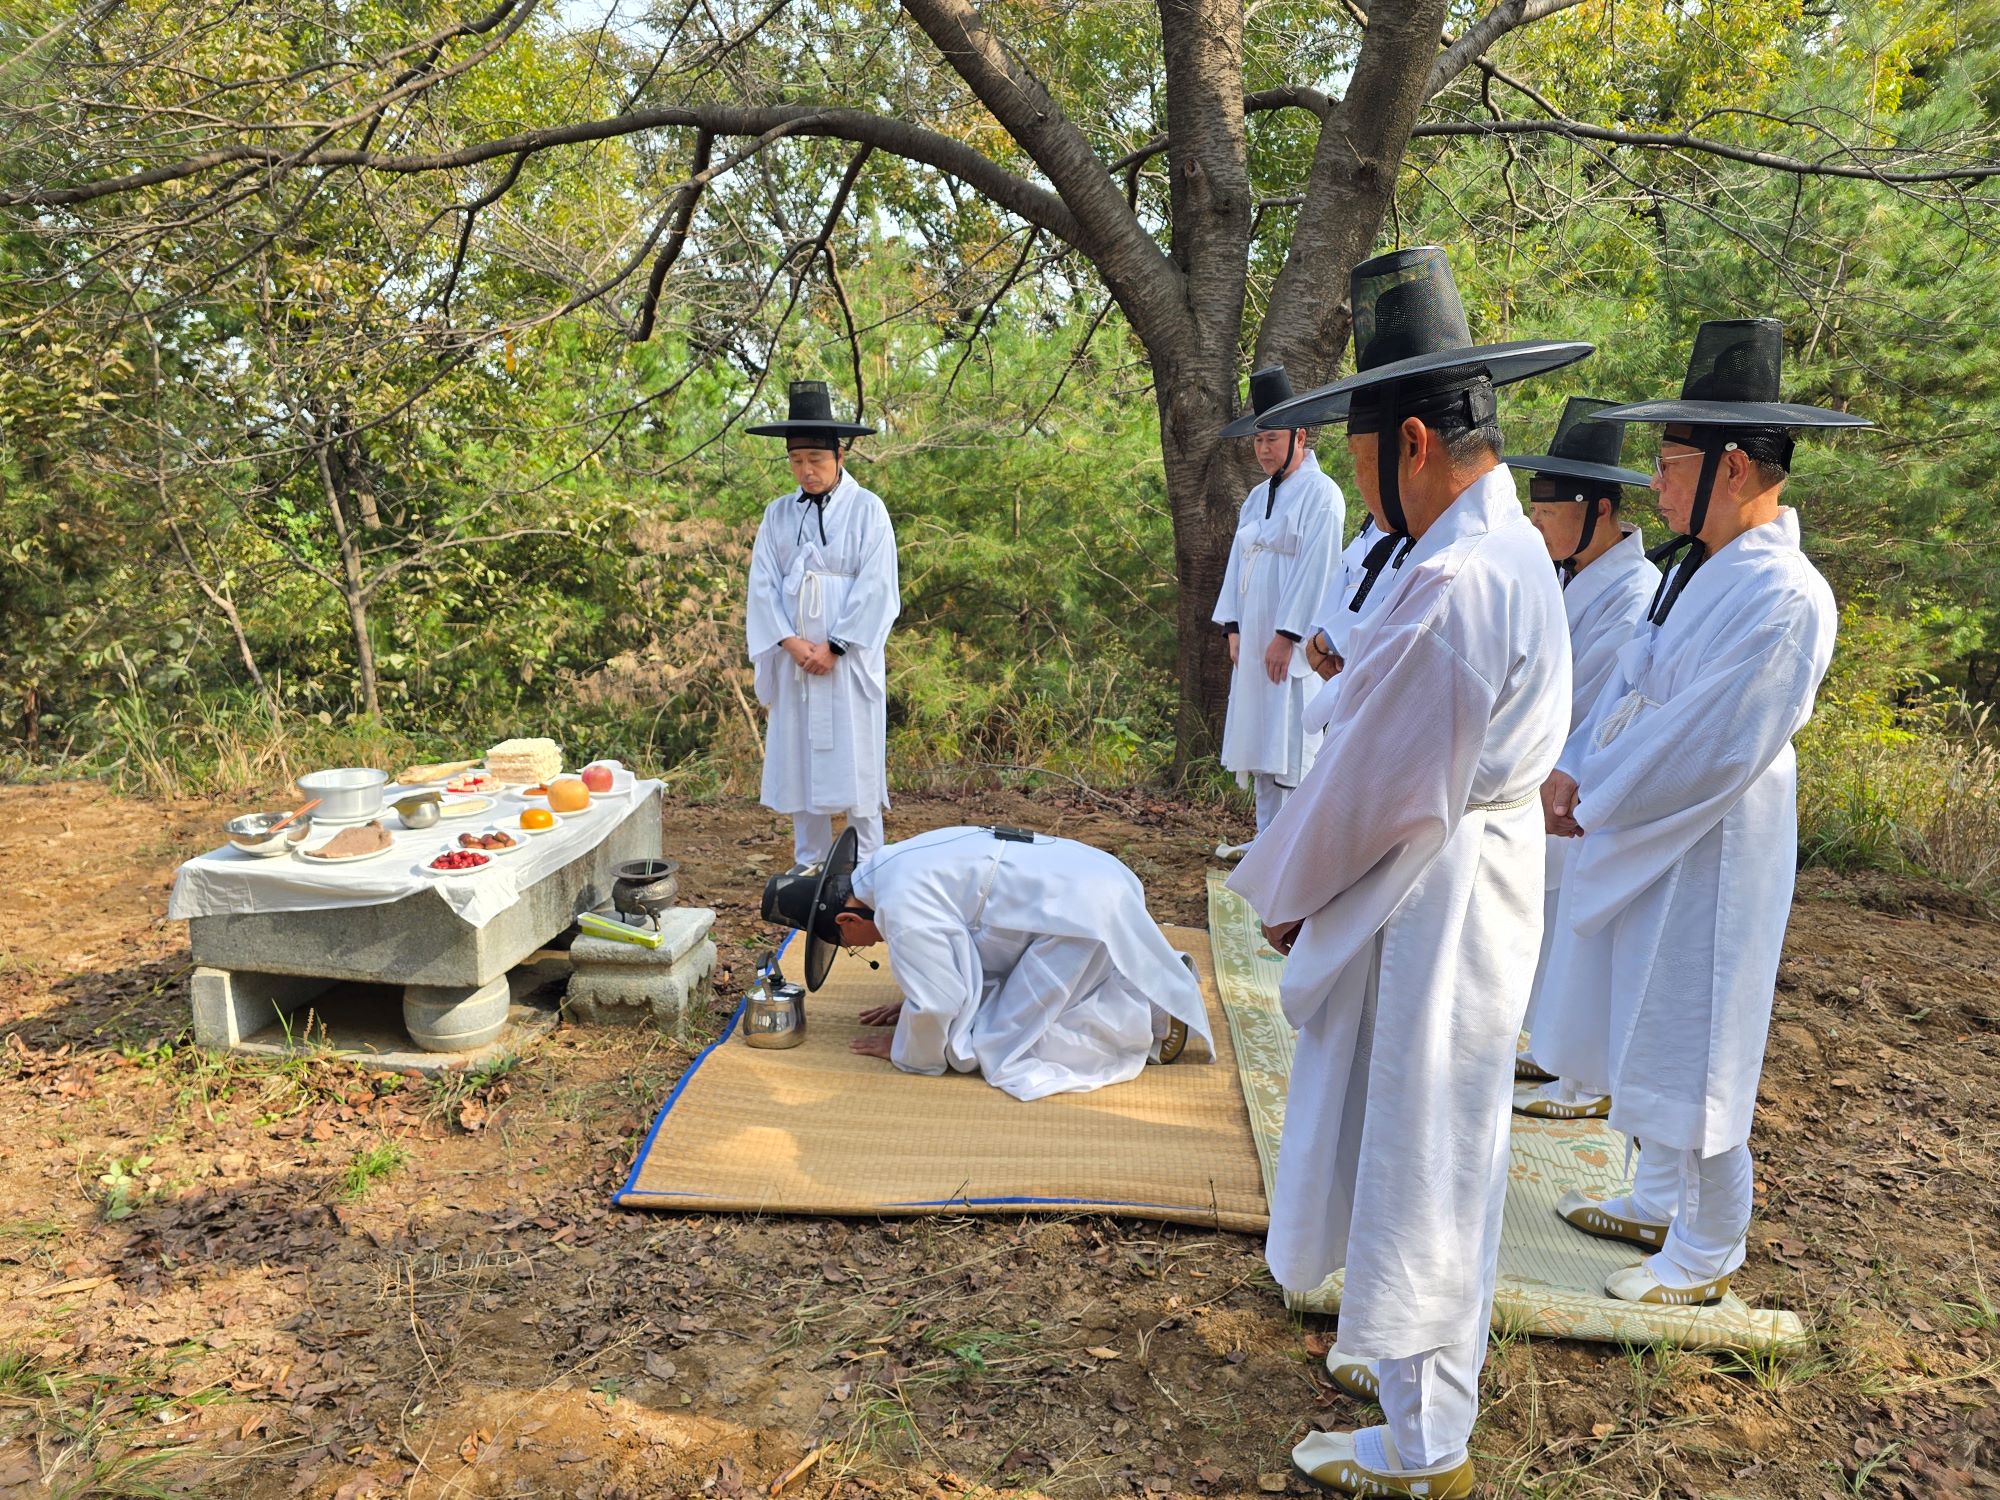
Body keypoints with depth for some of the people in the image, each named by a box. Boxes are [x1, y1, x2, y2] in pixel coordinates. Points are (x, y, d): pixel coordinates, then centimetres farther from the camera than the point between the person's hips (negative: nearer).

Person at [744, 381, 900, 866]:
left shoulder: (867, 510, -2)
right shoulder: (778, 514, 9)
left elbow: (875, 588, -8)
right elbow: (762, 584, 4)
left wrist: (833, 648, -13)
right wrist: (790, 642, -10)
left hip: (848, 661, -4)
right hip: (794, 662, 4)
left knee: (853, 763, -2)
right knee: (799, 764, 7)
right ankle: (809, 870, 17)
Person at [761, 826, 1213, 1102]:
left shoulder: (899, 905, -19)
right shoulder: (892, 863, 12)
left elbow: (936, 1006, -17)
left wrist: (906, 1051, 2)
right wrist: (914, 1000, 26)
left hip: (1082, 915, -10)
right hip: (1089, 879, 10)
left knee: (995, 1047, -3)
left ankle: (1149, 1022, -4)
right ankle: (1159, 980, 21)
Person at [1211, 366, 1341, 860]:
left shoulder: (1320, 494, -9)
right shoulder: (1257, 497, 16)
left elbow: (1315, 571, -15)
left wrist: (1287, 636, -17)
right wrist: (1233, 627, 7)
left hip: (1293, 642, -8)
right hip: (1254, 638, 8)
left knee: (1293, 741, -6)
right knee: (1259, 739, 12)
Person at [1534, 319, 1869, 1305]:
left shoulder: (1783, 598, -22)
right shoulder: (1696, 567, 5)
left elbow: (1707, 752, -24)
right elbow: (1628, 684, 9)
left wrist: (1592, 798, -14)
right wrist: (1572, 772, -4)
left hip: (1707, 859, -9)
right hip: (1639, 840, 9)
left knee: (1688, 1053, 5)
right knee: (1644, 1038, 20)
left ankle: (1707, 1252, 25)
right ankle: (1656, 1203, 39)